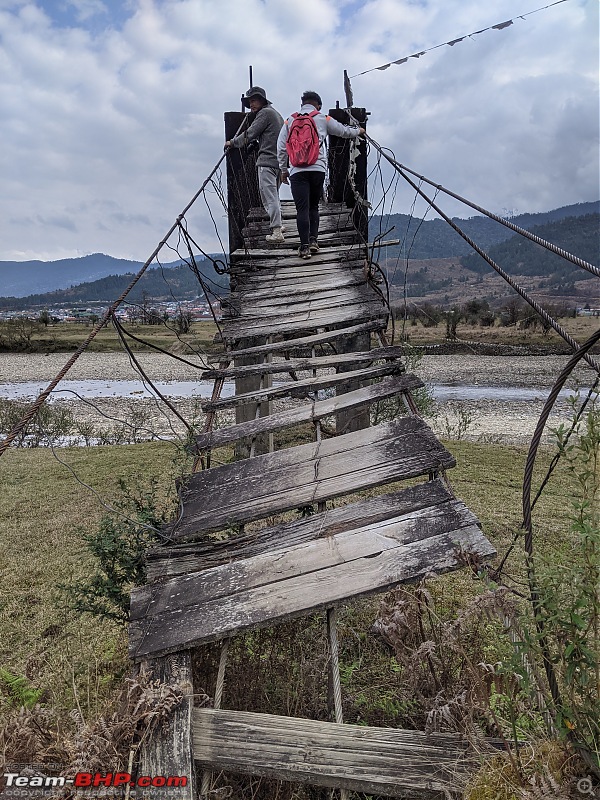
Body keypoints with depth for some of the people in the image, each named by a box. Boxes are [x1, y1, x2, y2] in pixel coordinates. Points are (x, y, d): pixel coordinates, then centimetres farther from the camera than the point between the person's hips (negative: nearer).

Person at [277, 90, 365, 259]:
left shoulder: (289, 121, 12)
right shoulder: (323, 119, 12)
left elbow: (281, 148, 9)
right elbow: (343, 131, 25)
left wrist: (283, 169, 18)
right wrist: (358, 131, 44)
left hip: (297, 171, -1)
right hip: (318, 169, 1)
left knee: (302, 209, -3)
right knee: (313, 207, 15)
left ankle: (304, 246, -8)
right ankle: (313, 240, 7)